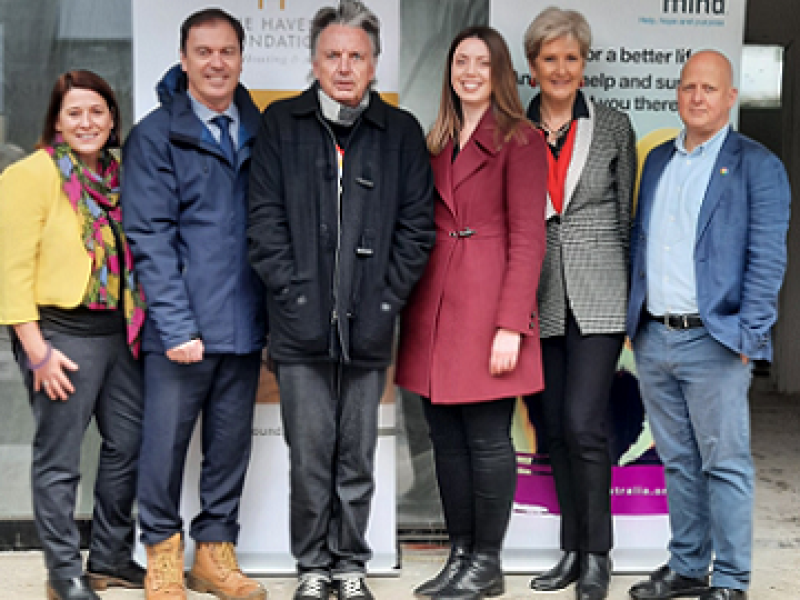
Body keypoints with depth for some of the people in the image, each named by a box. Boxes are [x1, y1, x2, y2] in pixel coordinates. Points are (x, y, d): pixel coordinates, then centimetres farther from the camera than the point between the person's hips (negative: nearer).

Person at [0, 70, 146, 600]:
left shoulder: (117, 176, 11)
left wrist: (141, 327, 8)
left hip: (119, 333, 7)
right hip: (63, 336, -7)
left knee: (130, 445, 12)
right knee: (59, 460, 2)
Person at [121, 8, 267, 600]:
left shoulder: (259, 131, 9)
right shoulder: (155, 135, -3)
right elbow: (150, 237, -8)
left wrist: (274, 307, 1)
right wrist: (177, 326, -15)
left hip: (245, 324, 4)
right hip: (183, 326, -4)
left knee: (231, 445, 11)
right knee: (165, 443, 3)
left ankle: (216, 551, 25)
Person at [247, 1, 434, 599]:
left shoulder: (401, 131, 7)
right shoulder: (281, 124, 5)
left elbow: (417, 225, 4)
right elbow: (265, 219, 1)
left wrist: (386, 299, -4)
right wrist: (296, 293, -7)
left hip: (368, 329, 1)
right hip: (302, 327, -1)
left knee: (358, 459, 9)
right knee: (309, 458, 4)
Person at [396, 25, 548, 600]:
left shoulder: (519, 139, -3)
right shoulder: (438, 142, 17)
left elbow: (528, 238, -9)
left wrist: (510, 325, -15)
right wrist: (413, 308, 9)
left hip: (488, 302, -6)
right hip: (435, 304, 7)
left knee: (487, 439, -2)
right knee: (446, 438, 10)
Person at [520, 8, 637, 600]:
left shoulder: (614, 127, 3)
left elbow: (627, 215, 6)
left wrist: (632, 297, 2)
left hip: (598, 297, -3)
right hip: (542, 300, 3)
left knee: (583, 424, -10)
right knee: (557, 429, 9)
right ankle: (572, 550, 20)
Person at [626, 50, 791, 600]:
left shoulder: (757, 165, -3)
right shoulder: (658, 160, 16)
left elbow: (767, 259, -8)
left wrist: (749, 336, -14)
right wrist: (632, 318, 13)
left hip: (713, 340, -6)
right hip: (653, 338, 6)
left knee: (725, 465, -2)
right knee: (679, 463, 14)